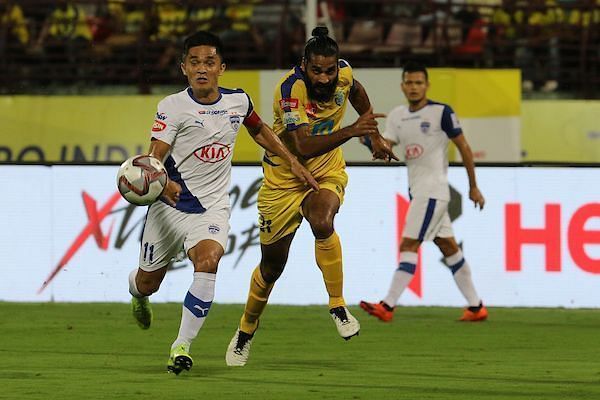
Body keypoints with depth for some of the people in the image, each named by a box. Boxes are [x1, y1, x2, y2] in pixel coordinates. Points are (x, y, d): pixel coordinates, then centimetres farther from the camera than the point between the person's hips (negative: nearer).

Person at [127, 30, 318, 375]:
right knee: (147, 283, 11)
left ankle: (182, 346, -22)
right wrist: (163, 183, -42)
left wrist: (293, 162, 18)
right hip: (170, 205, -1)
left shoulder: (238, 101, 1)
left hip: (213, 208, 1)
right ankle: (138, 294, 53)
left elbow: (259, 130, 23)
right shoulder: (173, 107, -12)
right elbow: (155, 157, -20)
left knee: (208, 259, -29)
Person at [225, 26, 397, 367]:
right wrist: (351, 131, -47)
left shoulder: (343, 73, -12)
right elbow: (303, 147, -38)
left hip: (328, 173, 2)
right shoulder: (291, 89, -28)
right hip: (284, 179, -2)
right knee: (272, 265, 9)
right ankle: (246, 331, 36)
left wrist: (375, 136, 19)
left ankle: (338, 305, -16)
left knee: (322, 222, -33)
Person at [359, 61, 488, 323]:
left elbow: (464, 148, -3)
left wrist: (473, 187, 1)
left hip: (433, 190, -7)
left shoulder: (441, 112, -9)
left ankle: (388, 306, -19)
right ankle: (476, 307, 16)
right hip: (416, 191, 7)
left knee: (408, 246, -14)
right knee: (448, 247, 11)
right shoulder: (397, 116, 10)